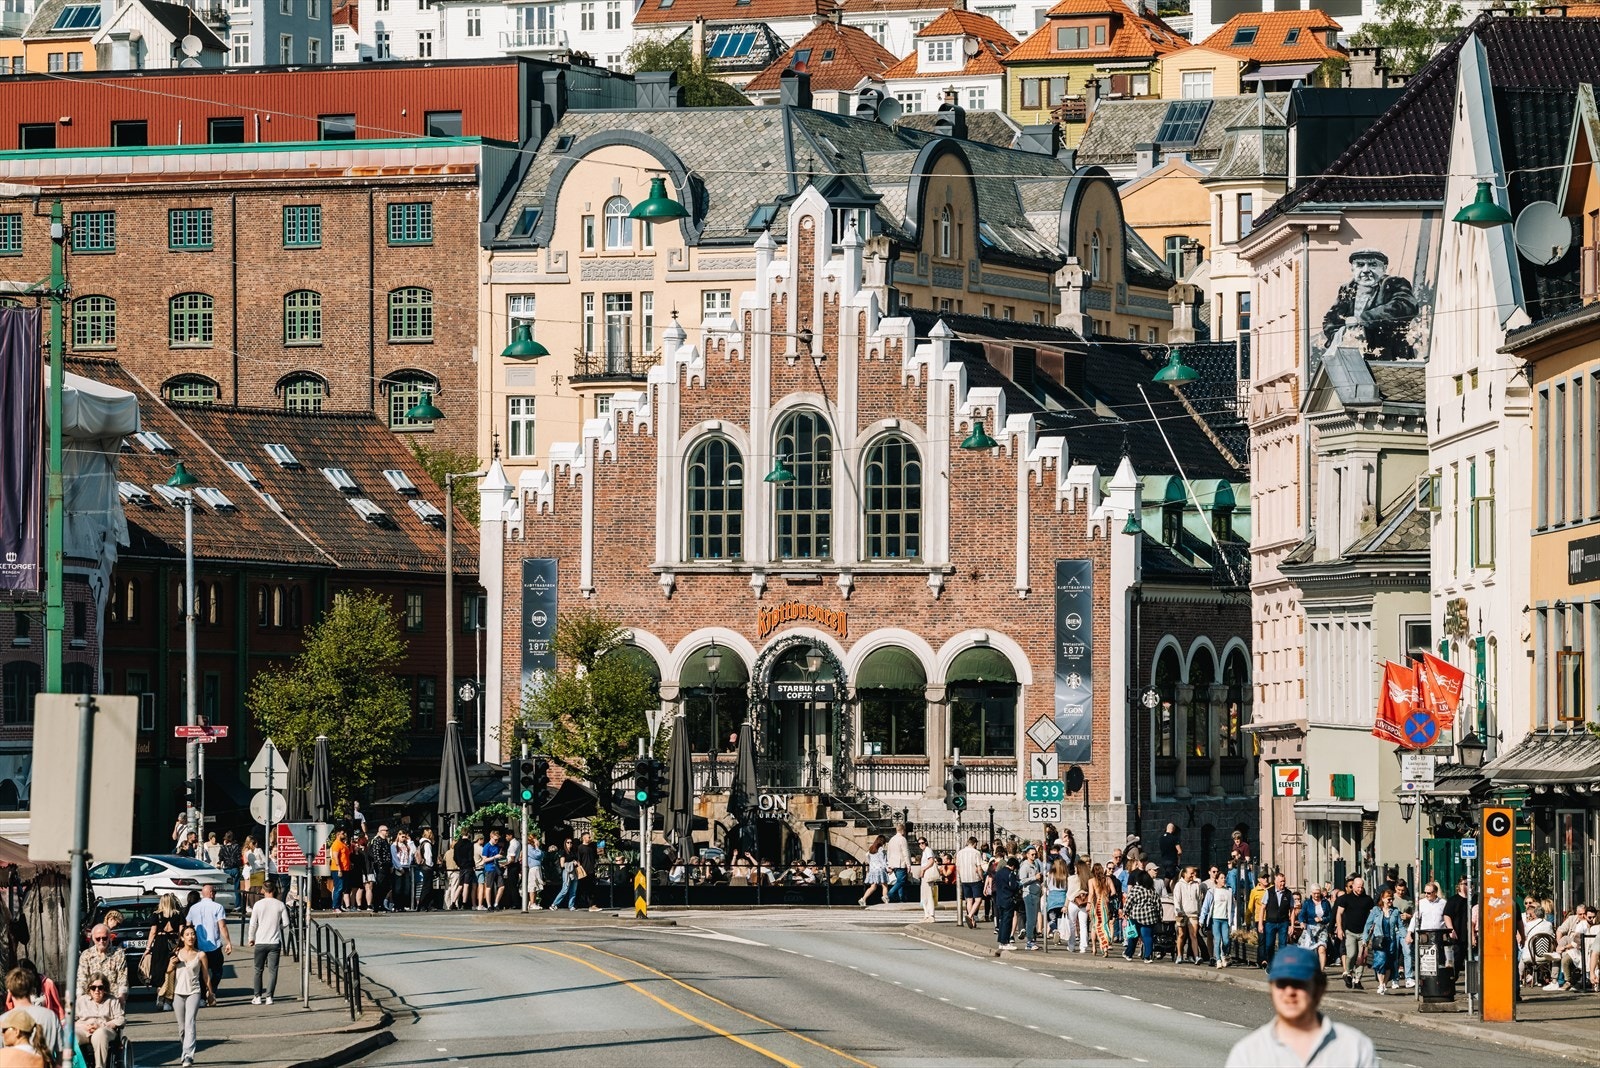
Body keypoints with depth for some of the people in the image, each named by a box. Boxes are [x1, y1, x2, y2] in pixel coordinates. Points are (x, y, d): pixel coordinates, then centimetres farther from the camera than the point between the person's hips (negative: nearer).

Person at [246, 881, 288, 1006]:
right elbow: (286, 923, 0)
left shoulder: (258, 904, -5)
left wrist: (251, 938, 8)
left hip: (260, 942, 0)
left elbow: (253, 924, -4)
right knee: (272, 970, 4)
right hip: (275, 942, 0)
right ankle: (269, 996, -1)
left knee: (258, 970, 10)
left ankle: (257, 997, 9)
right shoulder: (280, 905, -2)